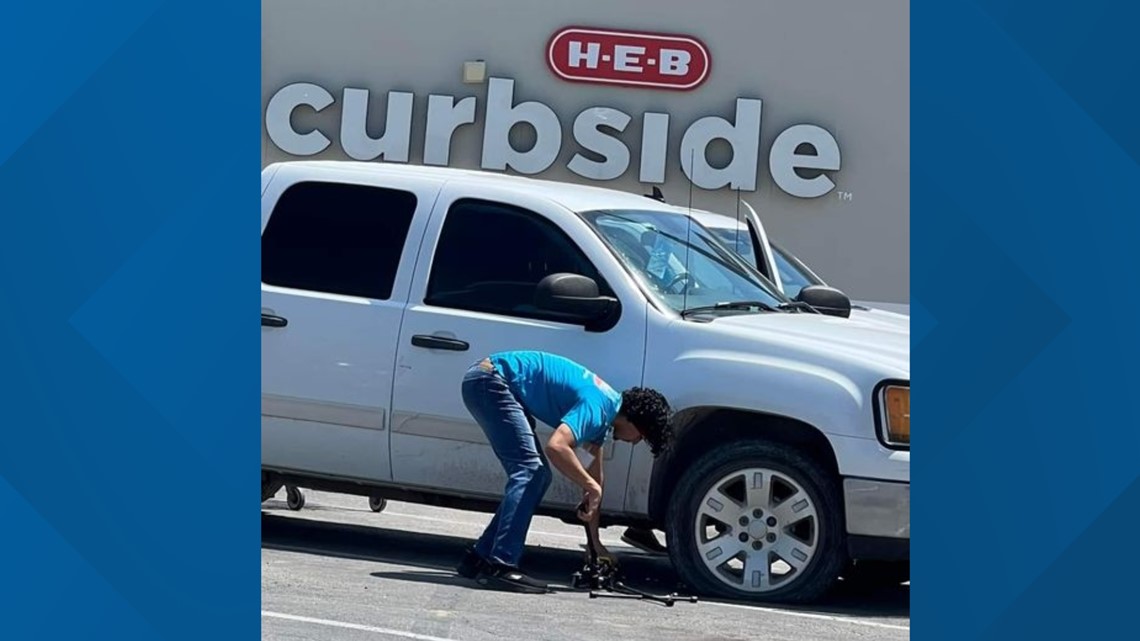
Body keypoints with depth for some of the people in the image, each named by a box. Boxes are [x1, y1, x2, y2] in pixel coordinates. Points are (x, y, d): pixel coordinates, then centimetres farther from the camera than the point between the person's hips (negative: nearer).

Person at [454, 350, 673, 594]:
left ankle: (480, 557, 14)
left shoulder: (605, 412, 12)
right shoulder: (597, 407, -19)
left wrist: (596, 543, 24)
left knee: (537, 476, 11)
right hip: (490, 380, -10)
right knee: (530, 471, -16)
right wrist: (593, 487, -22)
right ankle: (500, 566, -20)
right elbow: (556, 447, -35)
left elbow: (594, 474, 21)